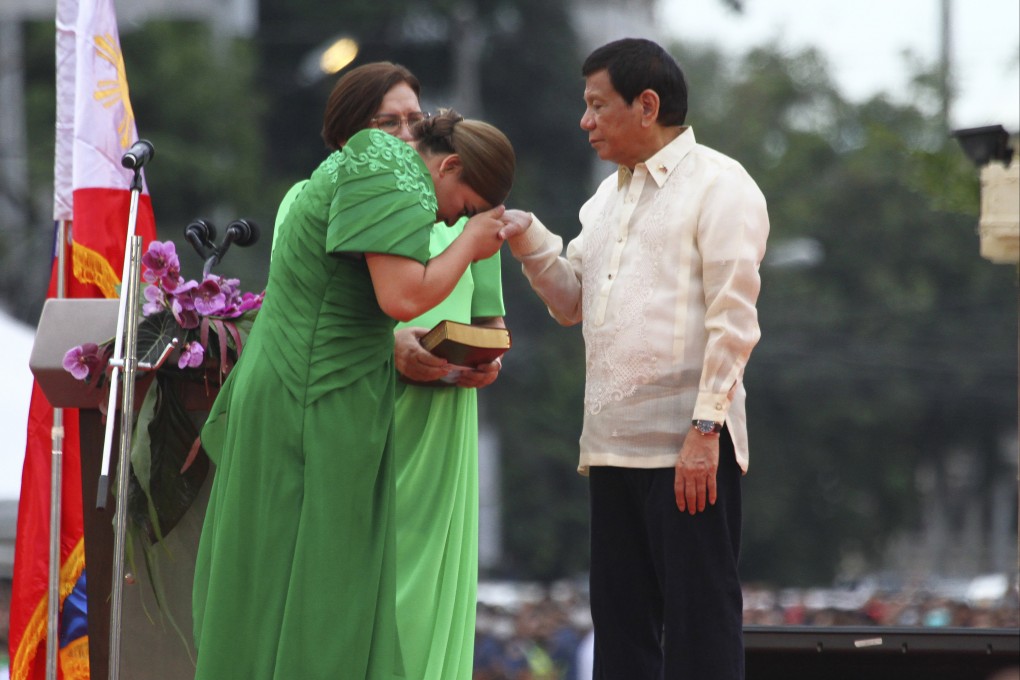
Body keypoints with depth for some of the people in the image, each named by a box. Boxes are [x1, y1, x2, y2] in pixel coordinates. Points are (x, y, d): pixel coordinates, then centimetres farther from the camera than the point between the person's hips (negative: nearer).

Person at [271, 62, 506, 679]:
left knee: (429, 593, -2)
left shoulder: (455, 205, 18)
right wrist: (385, 345, -18)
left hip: (439, 432, 4)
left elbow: (489, 316, 21)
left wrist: (489, 358, -2)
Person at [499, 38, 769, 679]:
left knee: (698, 621, -6)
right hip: (613, 445, 8)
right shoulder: (609, 197, 21)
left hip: (687, 446, -8)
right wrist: (529, 240, 5)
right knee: (622, 622, 9)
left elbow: (733, 319, -12)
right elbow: (572, 301, 22)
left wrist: (705, 428, -19)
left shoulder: (719, 184, -5)